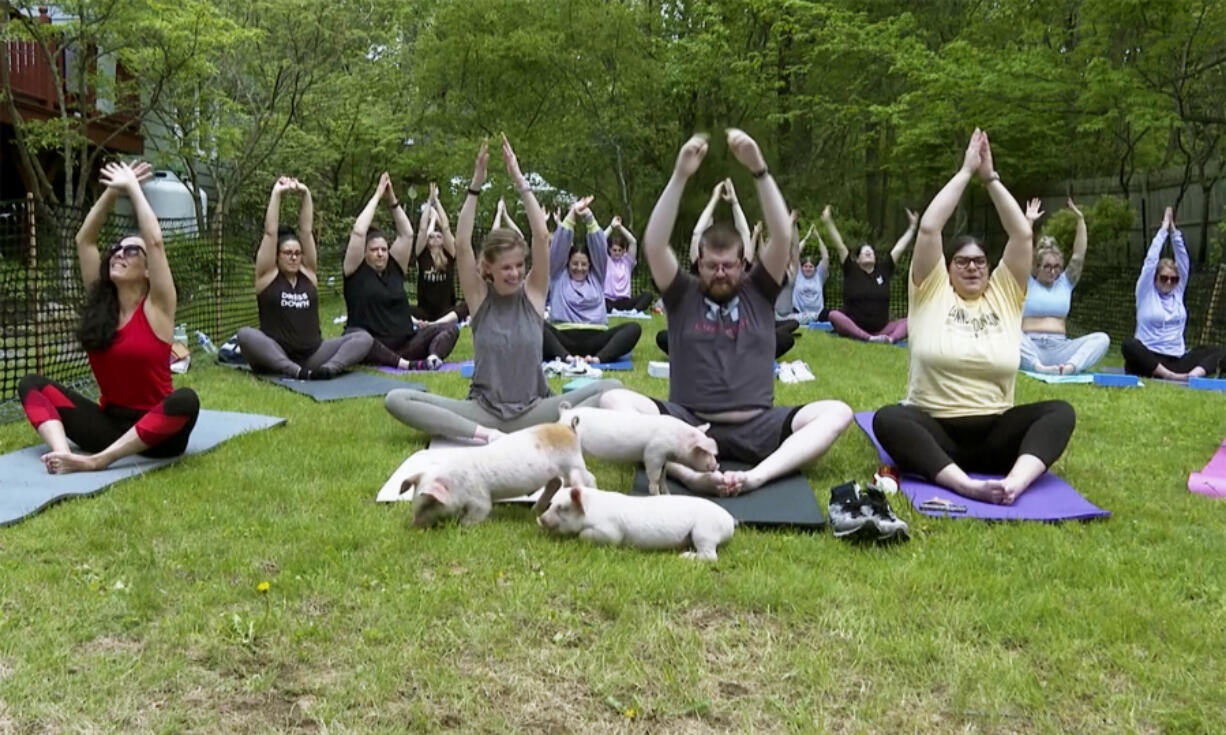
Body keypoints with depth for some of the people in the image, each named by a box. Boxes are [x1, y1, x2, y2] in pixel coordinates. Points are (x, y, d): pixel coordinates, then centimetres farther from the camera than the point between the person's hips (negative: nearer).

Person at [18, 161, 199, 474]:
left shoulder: (156, 307, -6)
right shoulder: (99, 304, 7)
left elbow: (155, 240, -16)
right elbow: (84, 240, 6)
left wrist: (133, 187, -5)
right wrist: (113, 191, 4)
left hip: (153, 430, -5)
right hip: (109, 423, 5)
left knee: (186, 400, -37)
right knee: (31, 384, -5)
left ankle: (96, 460, -38)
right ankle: (62, 452, -33)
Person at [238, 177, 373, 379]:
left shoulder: (307, 273, 10)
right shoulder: (267, 276, 3)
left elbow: (306, 231, 4)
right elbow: (270, 232, -5)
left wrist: (306, 194, -1)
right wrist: (276, 194, -4)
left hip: (312, 355, 3)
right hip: (275, 358, -3)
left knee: (363, 338, -16)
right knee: (245, 335, -33)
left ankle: (329, 368, -42)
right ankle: (296, 372, -45)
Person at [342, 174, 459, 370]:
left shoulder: (395, 268, 14)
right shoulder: (356, 271, 2)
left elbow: (407, 233, 8)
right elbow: (358, 232, -9)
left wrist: (392, 200, 5)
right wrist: (377, 195, -1)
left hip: (405, 344, 5)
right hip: (370, 348, -5)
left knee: (450, 327, -12)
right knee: (353, 335, -38)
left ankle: (433, 357, -43)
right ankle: (405, 364, -49)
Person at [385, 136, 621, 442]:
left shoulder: (533, 293, 2)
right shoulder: (480, 297, 2)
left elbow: (542, 236, -11)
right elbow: (461, 245, -12)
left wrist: (519, 180, -12)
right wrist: (475, 185, -16)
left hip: (532, 411, 0)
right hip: (483, 410, 0)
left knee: (611, 389, -20)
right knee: (396, 400, -21)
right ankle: (485, 435, -32)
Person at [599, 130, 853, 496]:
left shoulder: (758, 292, 12)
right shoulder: (683, 295, 9)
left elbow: (782, 236, -3)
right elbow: (654, 245, -7)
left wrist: (759, 170, -14)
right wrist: (680, 176, -16)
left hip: (754, 427, 1)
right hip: (688, 424, -1)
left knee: (837, 412, -23)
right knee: (615, 400, -26)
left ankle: (756, 476, -43)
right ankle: (690, 475, -47)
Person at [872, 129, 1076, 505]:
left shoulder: (1005, 294, 13)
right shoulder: (931, 291, 6)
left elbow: (1022, 234, 2)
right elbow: (928, 228, -5)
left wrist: (990, 177, 3)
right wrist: (966, 171, 1)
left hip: (994, 432, 3)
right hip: (933, 429, -3)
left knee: (1060, 413, -22)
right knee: (887, 419, -33)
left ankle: (1015, 482, -48)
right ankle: (966, 485, -51)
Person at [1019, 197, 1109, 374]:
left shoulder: (1065, 283, 19)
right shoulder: (1028, 284, 11)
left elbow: (1079, 256, 7)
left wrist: (1080, 219, -1)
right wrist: (1028, 221, -12)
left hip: (1058, 348, 3)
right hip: (1032, 347, -3)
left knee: (1102, 338, -21)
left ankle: (1071, 365, -47)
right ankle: (1038, 366, -52)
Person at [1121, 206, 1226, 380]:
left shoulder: (1178, 293, 17)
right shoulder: (1146, 292, 7)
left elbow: (1183, 261, 10)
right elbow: (1151, 260, 0)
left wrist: (1174, 232, 7)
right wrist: (1164, 229, 6)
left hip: (1177, 360, 5)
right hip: (1150, 359, -5)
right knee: (1128, 345, -36)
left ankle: (1195, 374, -48)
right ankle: (1172, 377, -48)